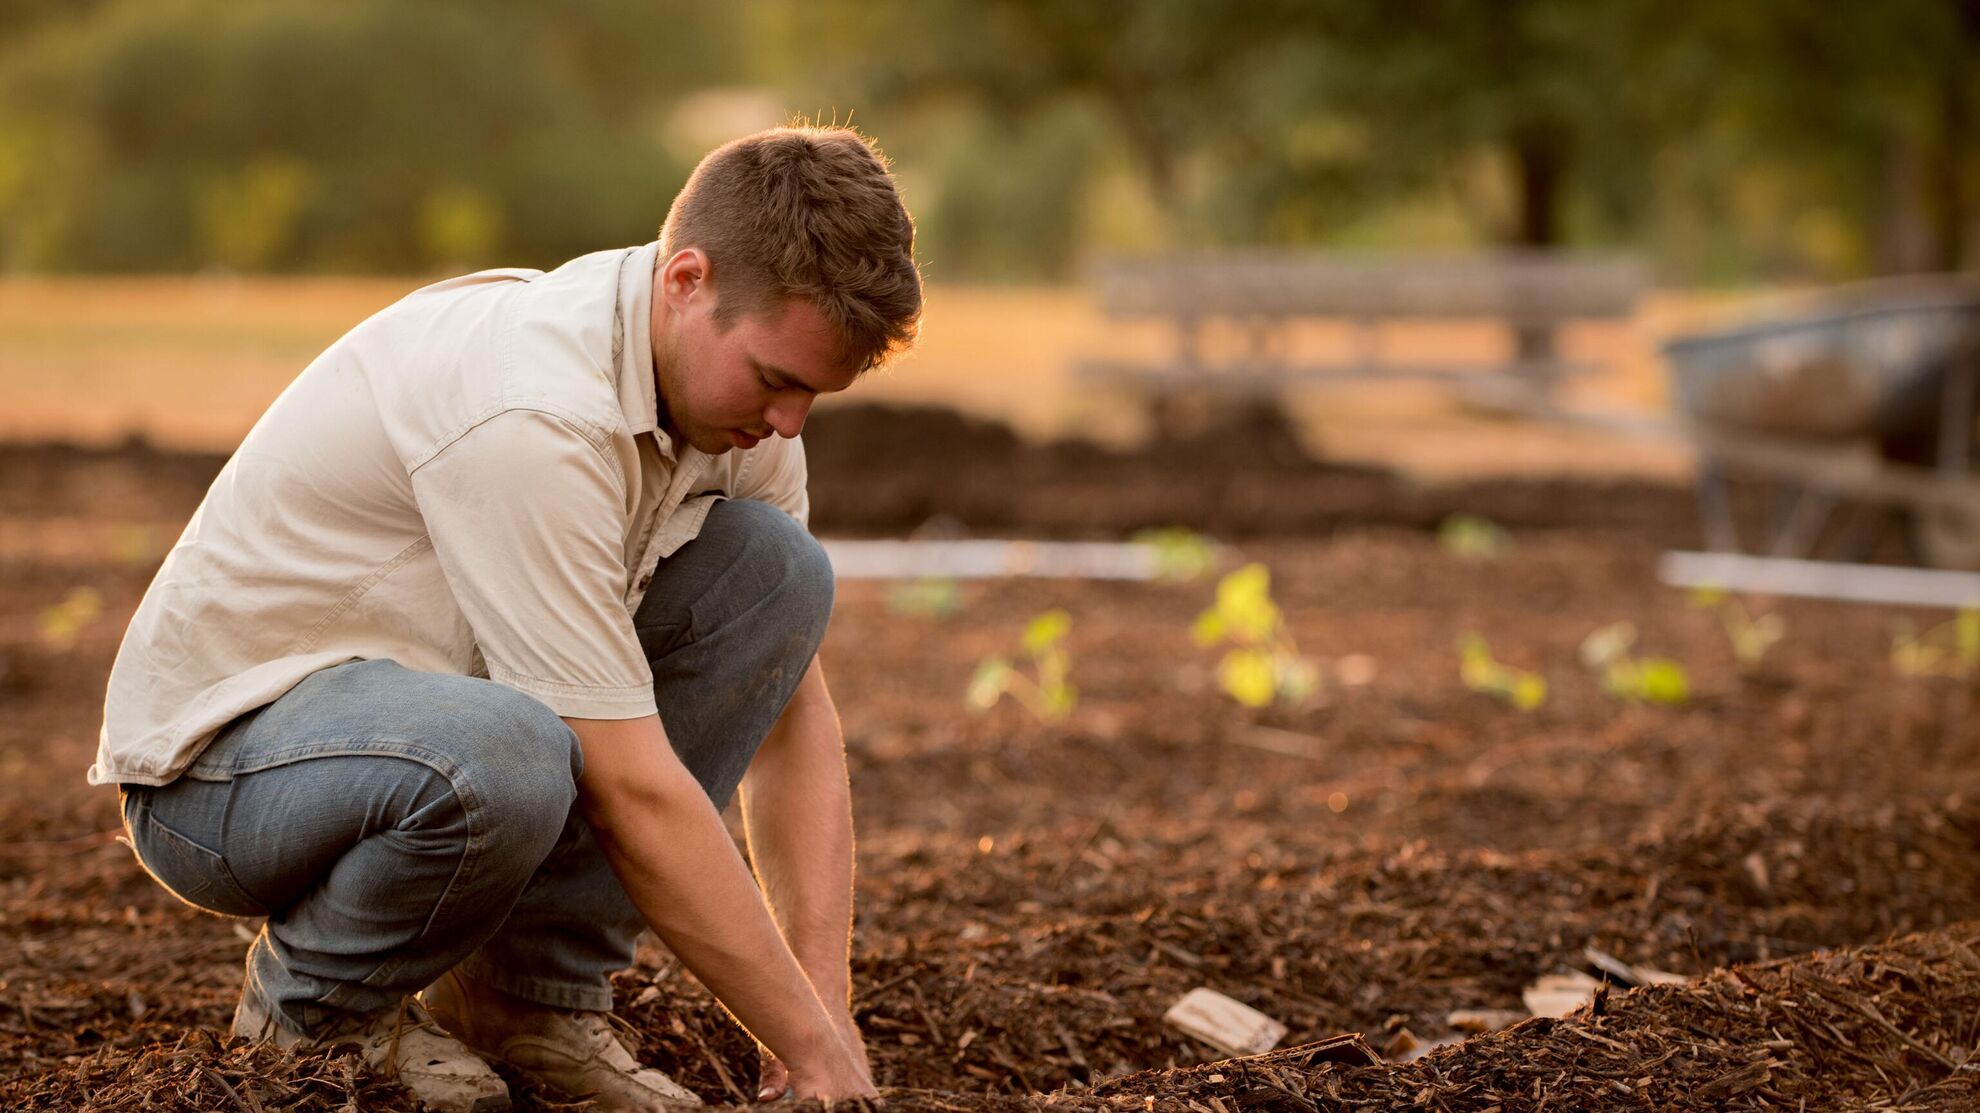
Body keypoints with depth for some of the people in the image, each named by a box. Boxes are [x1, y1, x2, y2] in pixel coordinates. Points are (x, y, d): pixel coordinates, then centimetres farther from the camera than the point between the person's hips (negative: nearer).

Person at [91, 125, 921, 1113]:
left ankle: (529, 994, -2)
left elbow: (793, 712, 1)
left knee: (772, 566, -8)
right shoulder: (532, 411, -31)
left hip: (424, 701, 8)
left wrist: (829, 1004, -9)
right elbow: (633, 791, -30)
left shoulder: (734, 375, -4)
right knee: (501, 761, -41)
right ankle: (308, 1012, -7)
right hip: (219, 753, -8)